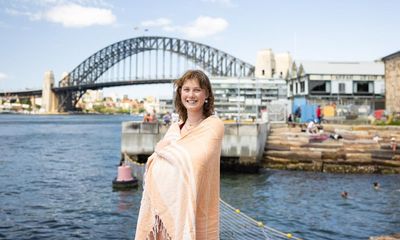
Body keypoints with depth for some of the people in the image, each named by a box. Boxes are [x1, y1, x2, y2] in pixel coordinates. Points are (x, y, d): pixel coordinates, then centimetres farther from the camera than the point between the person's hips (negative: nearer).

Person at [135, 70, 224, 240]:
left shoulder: (213, 125, -8)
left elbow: (194, 160, -23)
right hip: (167, 205, 5)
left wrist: (163, 148, -7)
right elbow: (154, 168, 6)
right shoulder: (174, 128, 9)